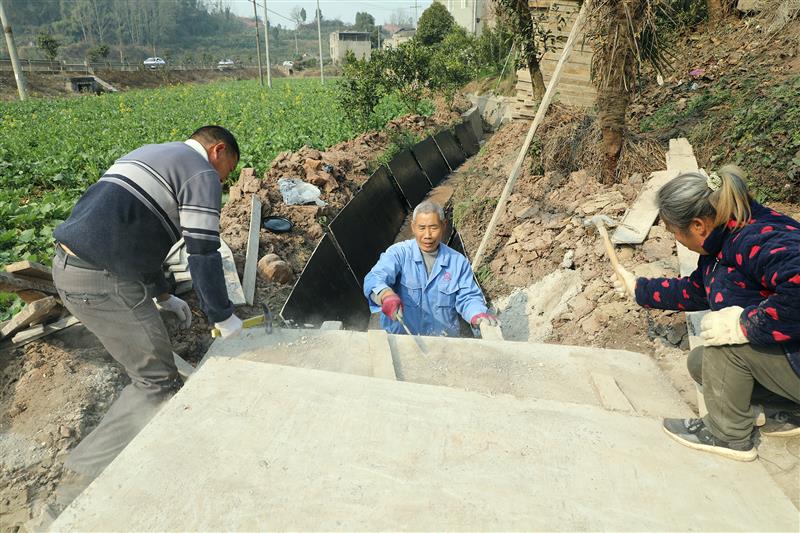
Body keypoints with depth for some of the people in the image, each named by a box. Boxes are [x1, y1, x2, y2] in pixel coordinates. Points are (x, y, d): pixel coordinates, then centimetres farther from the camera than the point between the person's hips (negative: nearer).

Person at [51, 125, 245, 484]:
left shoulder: (151, 157, 24)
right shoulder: (202, 174, -6)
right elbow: (203, 253, -13)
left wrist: (162, 296, 30)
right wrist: (223, 317, -1)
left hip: (69, 265, 10)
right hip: (103, 281, -10)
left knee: (151, 364, 21)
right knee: (155, 379, 4)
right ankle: (94, 462, 18)